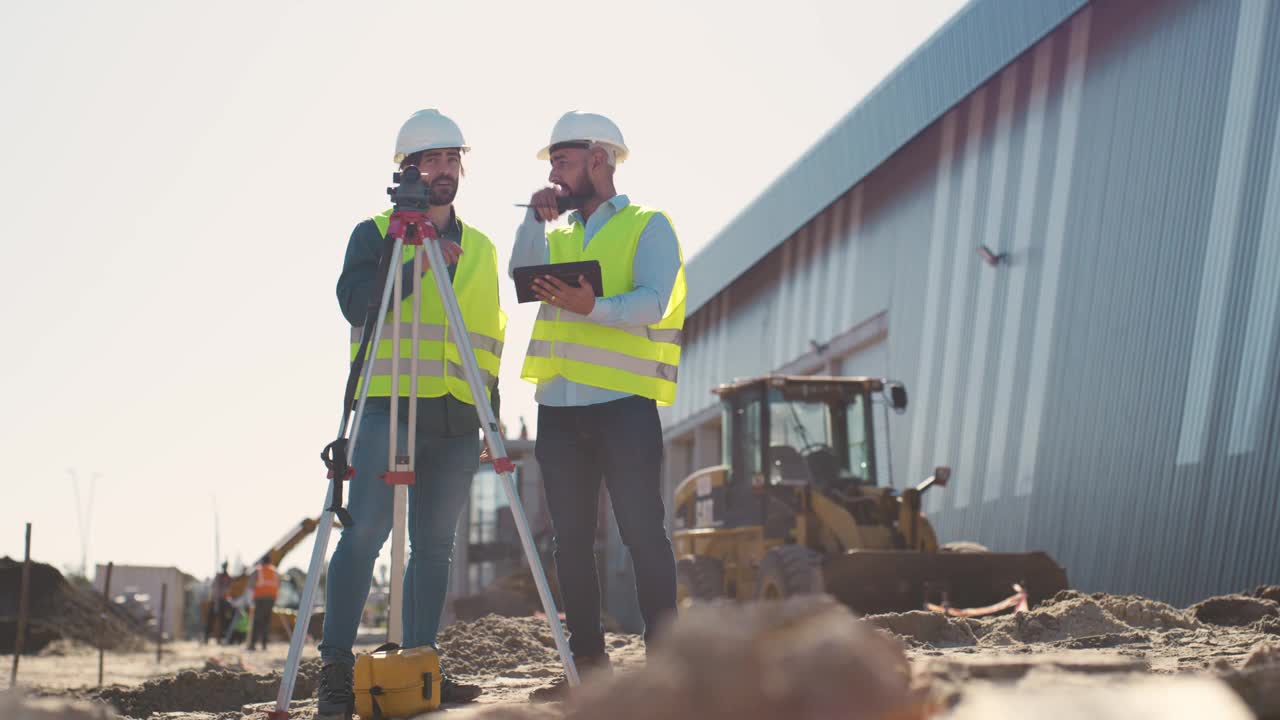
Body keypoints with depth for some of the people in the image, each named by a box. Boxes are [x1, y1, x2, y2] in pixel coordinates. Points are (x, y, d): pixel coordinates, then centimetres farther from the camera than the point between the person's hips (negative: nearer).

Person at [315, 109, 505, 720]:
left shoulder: (481, 249, 19)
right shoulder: (375, 233, 7)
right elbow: (355, 301, -10)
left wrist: (492, 408, 14)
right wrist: (418, 265, -19)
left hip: (458, 417, 5)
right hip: (389, 404, -4)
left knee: (435, 544, 4)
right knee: (365, 532, -12)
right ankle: (336, 669, -11)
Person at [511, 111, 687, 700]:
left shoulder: (648, 226, 3)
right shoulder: (559, 235, 21)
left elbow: (651, 303, -12)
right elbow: (524, 274, 2)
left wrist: (592, 307, -27)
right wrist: (535, 217, -6)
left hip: (623, 403, -6)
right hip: (559, 407, 6)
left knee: (642, 532, -7)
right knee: (571, 538, 6)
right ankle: (587, 659, 12)